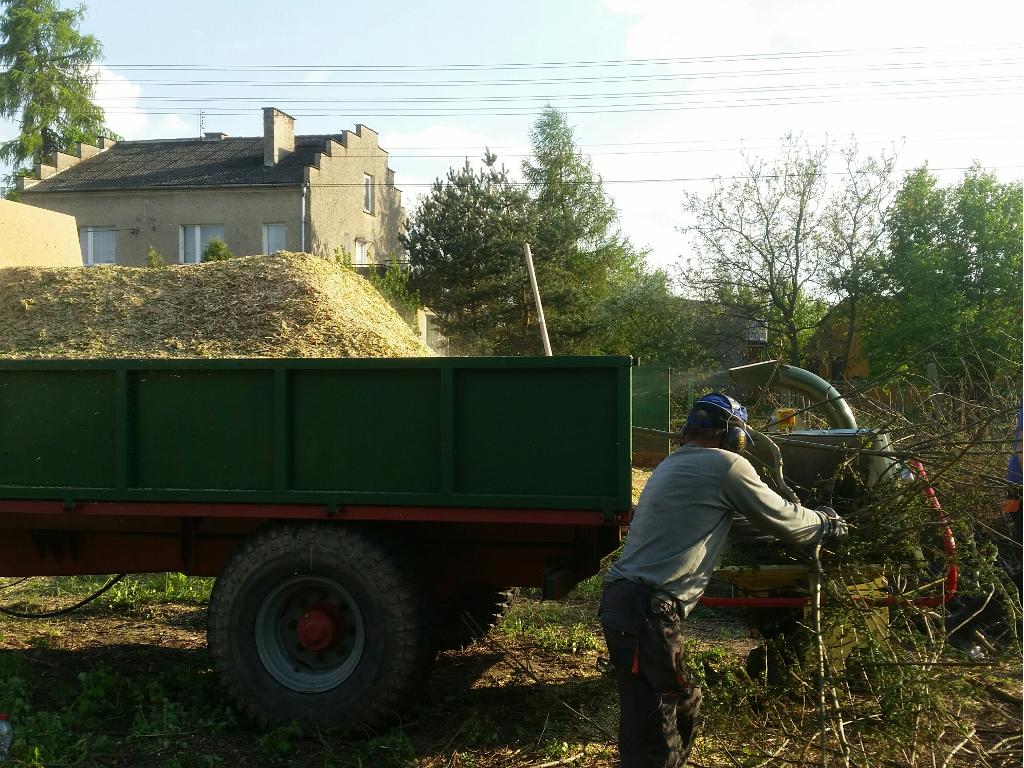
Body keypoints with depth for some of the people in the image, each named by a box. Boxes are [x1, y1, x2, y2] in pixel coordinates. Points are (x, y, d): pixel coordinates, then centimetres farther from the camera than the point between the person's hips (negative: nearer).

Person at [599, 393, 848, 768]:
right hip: (647, 611, -9)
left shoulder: (672, 465, 23)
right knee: (652, 737, -4)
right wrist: (826, 522, 27)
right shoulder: (726, 465, -4)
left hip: (623, 599, 9)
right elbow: (783, 519, 6)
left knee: (683, 707, 20)